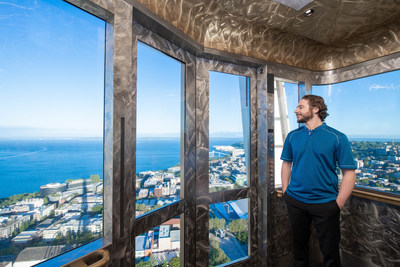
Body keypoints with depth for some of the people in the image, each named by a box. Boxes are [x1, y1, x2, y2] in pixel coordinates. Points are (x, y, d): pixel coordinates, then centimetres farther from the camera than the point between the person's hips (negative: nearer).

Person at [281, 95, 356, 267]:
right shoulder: (292, 136, 1)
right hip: (295, 201, 3)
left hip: (325, 203, -2)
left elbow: (349, 173, -8)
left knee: (330, 252, 16)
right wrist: (285, 191, 3)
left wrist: (338, 204, -11)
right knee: (298, 246, 21)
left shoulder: (337, 137, -8)